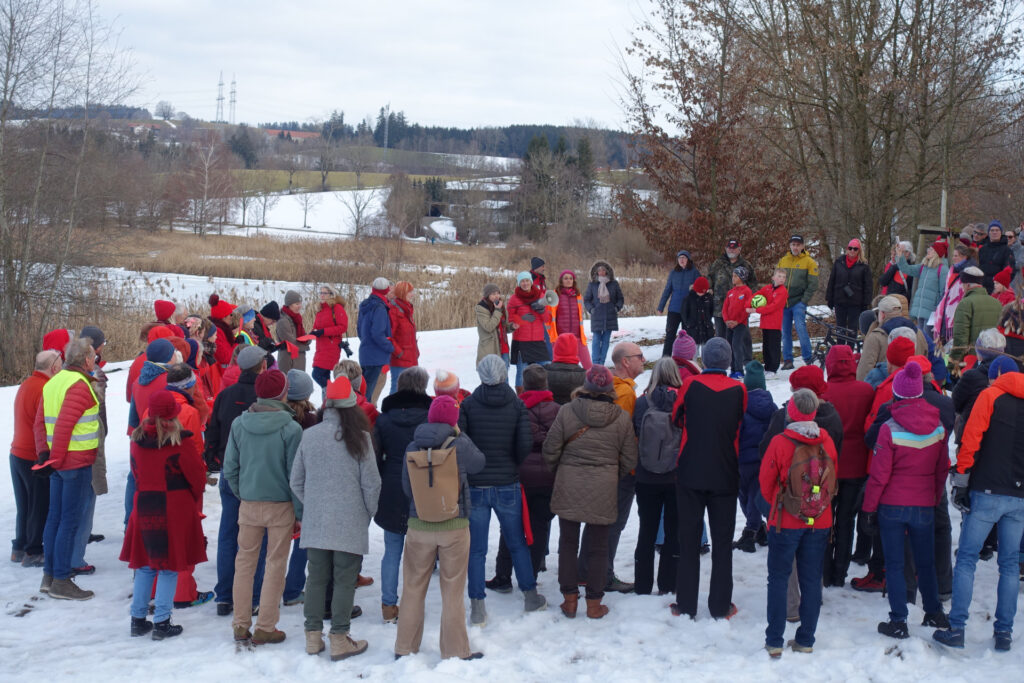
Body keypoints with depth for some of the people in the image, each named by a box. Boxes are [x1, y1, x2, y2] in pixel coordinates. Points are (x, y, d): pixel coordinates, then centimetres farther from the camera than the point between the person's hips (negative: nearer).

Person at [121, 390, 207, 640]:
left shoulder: (137, 439, 0)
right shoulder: (180, 442, -14)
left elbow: (137, 473, 10)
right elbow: (197, 474, -6)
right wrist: (195, 499, 14)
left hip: (144, 506, 5)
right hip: (176, 508, -4)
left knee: (145, 565, 14)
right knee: (169, 567, 2)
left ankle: (138, 619, 18)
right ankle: (162, 623, 3)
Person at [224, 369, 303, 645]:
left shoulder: (239, 424, -4)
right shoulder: (290, 428, -15)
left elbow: (229, 468, 1)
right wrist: (300, 513, -3)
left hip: (248, 505, 3)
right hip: (281, 507, -3)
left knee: (245, 562, 15)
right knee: (275, 565, 7)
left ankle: (241, 625, 21)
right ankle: (265, 628, 11)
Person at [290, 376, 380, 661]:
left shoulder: (309, 436, -2)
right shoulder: (359, 438, -9)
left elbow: (296, 481, 5)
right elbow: (371, 482, -6)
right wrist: (369, 512, 10)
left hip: (315, 522, 3)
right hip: (350, 523, -3)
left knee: (317, 577, 12)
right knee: (345, 580, 4)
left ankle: (313, 636, 17)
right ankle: (339, 639, 6)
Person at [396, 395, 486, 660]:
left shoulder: (413, 447, -3)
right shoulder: (460, 446, -13)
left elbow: (407, 487, 6)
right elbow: (480, 463, 7)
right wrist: (459, 434, 12)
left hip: (418, 526, 2)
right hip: (455, 526, -2)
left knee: (413, 588, 13)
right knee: (453, 591, 7)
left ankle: (404, 647, 22)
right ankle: (455, 651, 15)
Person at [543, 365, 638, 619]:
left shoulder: (567, 411, -7)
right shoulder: (622, 418, -3)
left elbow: (550, 449, -3)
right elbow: (629, 460, 3)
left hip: (568, 488, 0)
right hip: (603, 491, 0)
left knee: (568, 542, 12)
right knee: (598, 546, 10)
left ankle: (569, 599, 15)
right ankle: (594, 603, 14)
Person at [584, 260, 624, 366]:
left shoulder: (614, 284, 4)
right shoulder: (592, 285, 2)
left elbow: (620, 299, 13)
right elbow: (586, 300, 9)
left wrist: (617, 307, -3)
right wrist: (591, 309, -6)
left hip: (610, 316, 1)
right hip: (597, 316, -1)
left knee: (606, 339, 3)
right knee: (596, 339, -7)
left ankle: (601, 363, 8)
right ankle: (595, 363, -7)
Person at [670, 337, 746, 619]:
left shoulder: (690, 385, -8)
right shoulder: (738, 389, -6)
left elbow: (676, 419, 4)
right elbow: (740, 426, 7)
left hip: (690, 473, 0)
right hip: (725, 475, 0)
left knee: (688, 538, 8)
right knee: (722, 540, 10)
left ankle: (686, 605, 11)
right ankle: (720, 606, 12)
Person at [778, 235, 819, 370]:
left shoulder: (809, 262, 1)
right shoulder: (782, 261, 13)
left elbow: (813, 284, -1)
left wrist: (804, 301, -9)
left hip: (799, 301, -4)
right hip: (783, 302, 4)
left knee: (800, 327, -15)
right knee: (785, 332, 4)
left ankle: (808, 358, -6)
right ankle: (787, 360, 11)